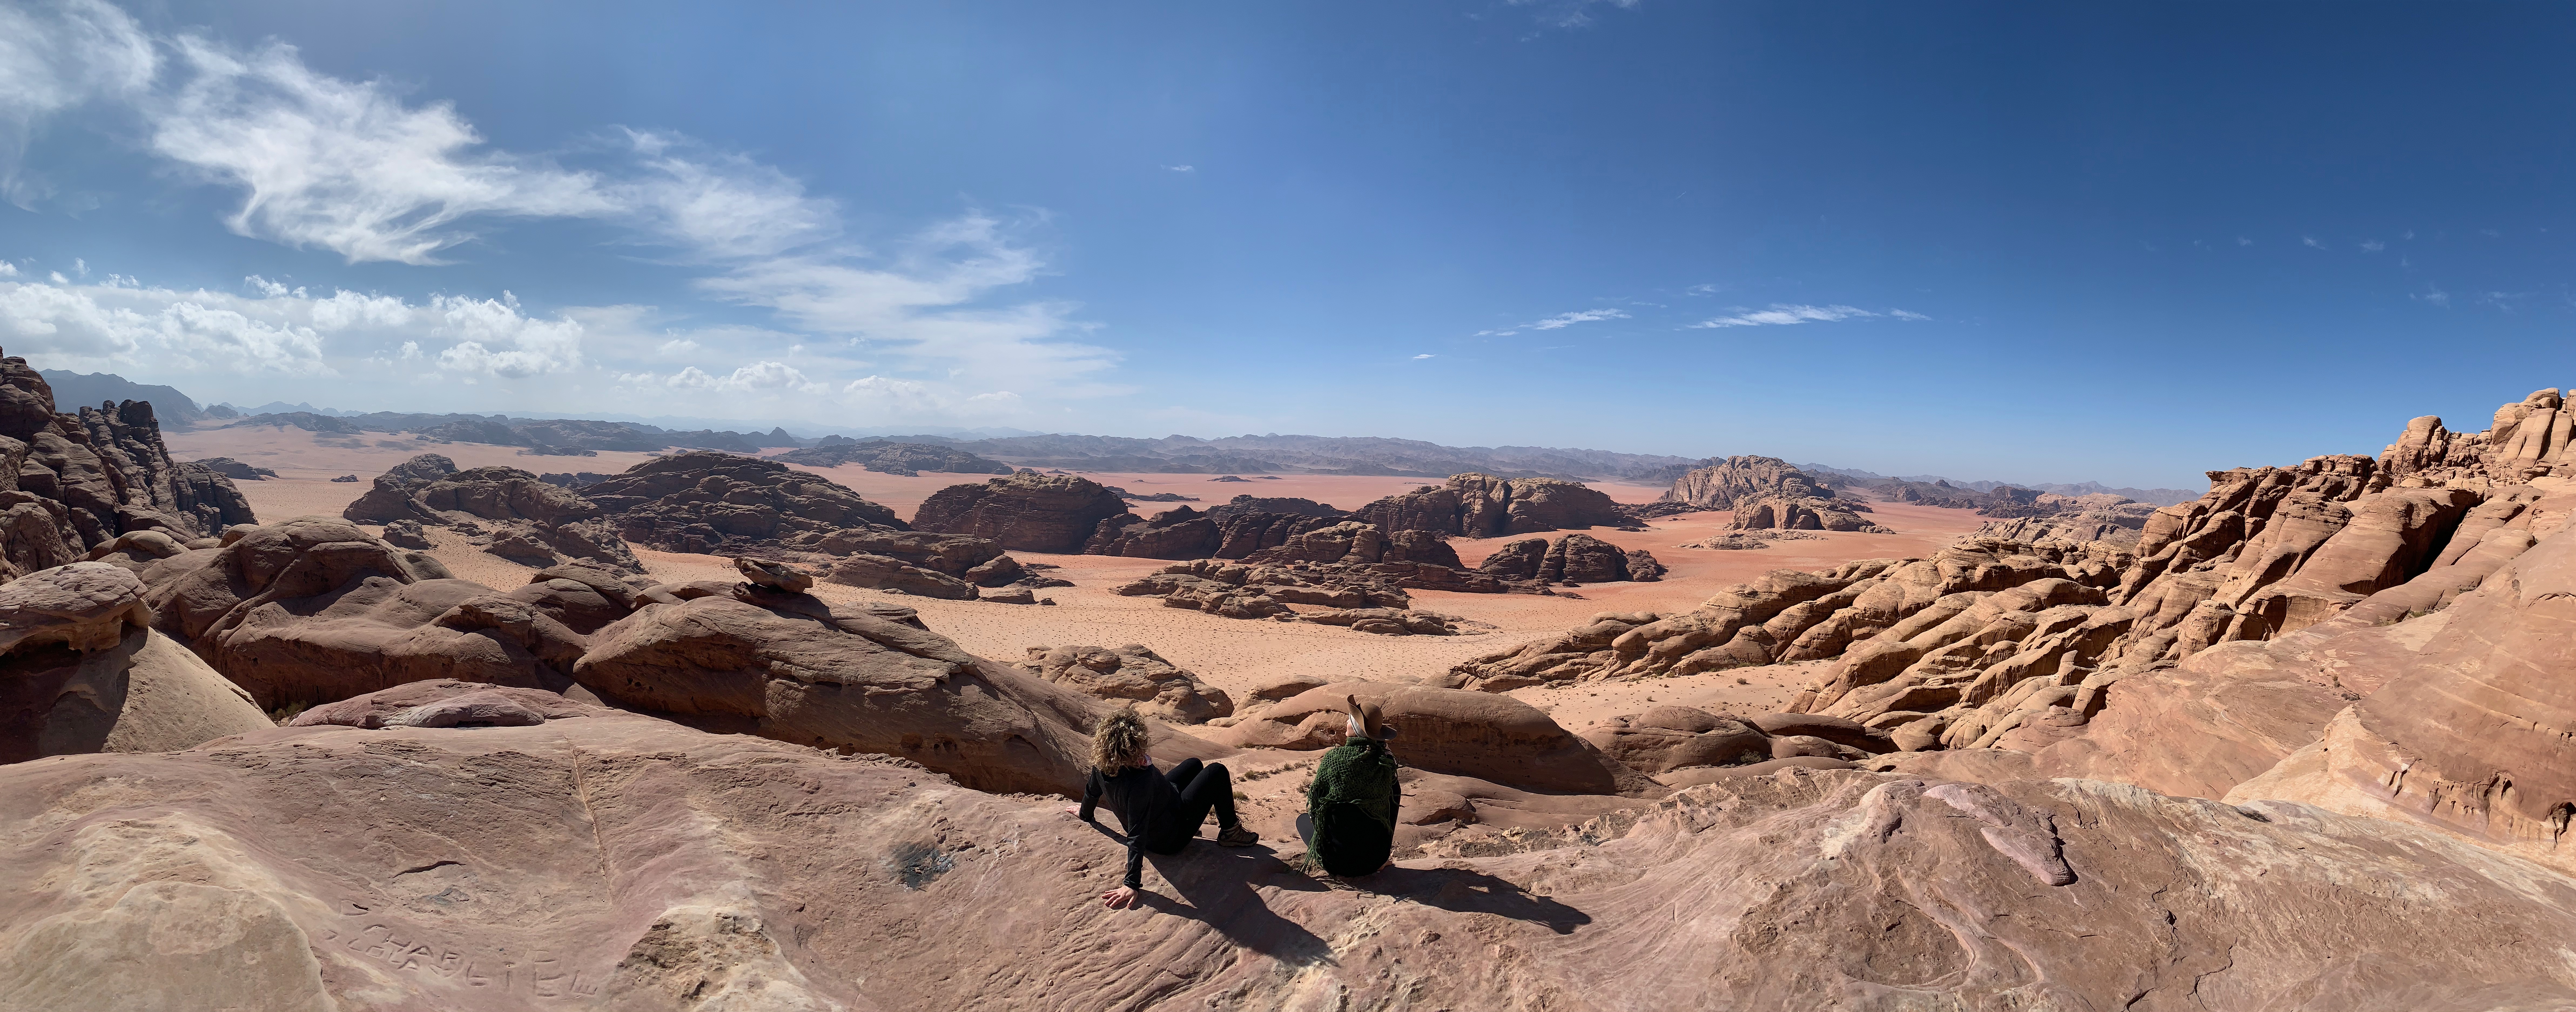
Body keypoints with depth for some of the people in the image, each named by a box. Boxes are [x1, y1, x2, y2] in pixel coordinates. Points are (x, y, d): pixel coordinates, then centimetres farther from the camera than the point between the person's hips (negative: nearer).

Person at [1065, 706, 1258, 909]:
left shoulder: (1102, 765, -21)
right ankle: (1230, 833, 18)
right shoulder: (1140, 782, -43)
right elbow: (1137, 837, -40)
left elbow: (1092, 791, 0)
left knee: (1194, 765, 23)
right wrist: (1132, 884, -34)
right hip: (1171, 838, -8)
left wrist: (1085, 814, 21)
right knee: (1217, 772, -2)